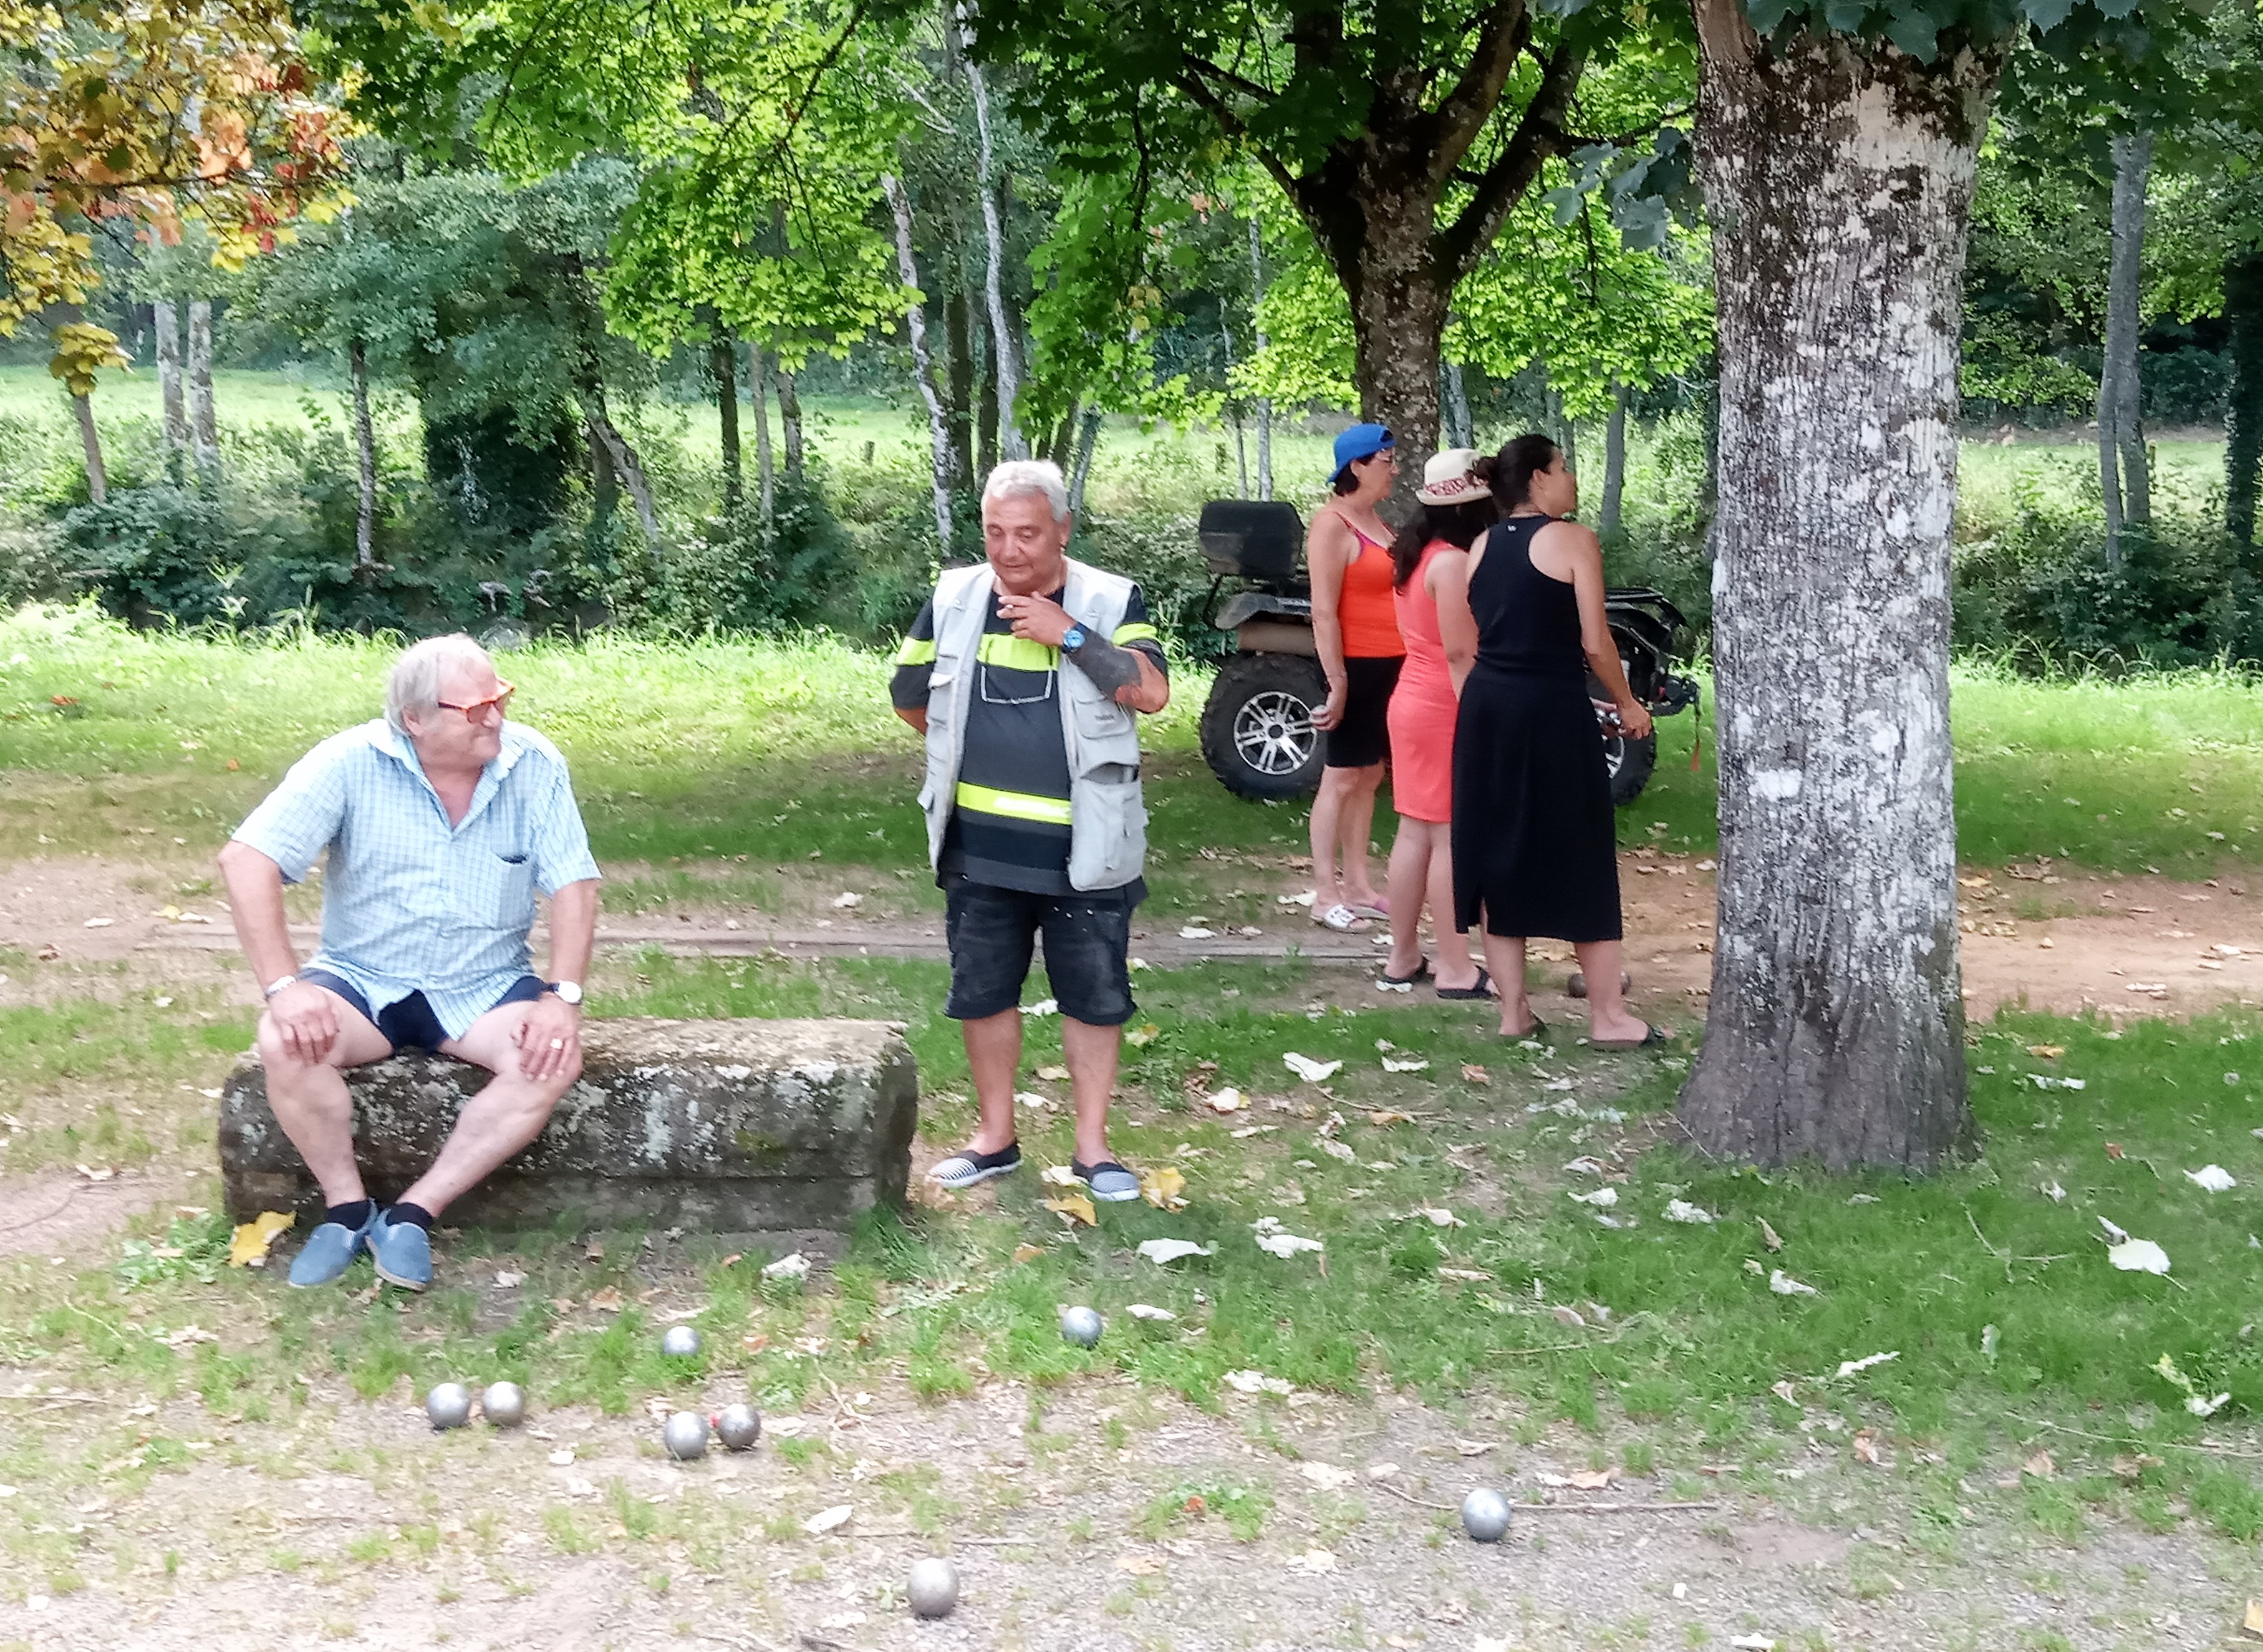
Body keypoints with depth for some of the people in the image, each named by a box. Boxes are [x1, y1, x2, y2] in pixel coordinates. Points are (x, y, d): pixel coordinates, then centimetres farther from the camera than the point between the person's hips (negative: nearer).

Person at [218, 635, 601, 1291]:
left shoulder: (534, 765, -9)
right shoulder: (353, 762, -14)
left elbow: (573, 884, -7)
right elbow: (246, 860, -18)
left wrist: (563, 996, -21)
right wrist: (283, 985, -27)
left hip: (483, 986, 1)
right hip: (362, 980, -1)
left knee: (554, 1060, -27)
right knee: (285, 1044, -30)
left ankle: (414, 1213, -17)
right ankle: (347, 1207, -9)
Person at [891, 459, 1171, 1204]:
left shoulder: (1110, 602, -7)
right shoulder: (954, 598, 2)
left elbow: (1151, 693, -20)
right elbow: (909, 695, 13)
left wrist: (1070, 634, -24)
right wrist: (973, 750, 11)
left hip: (1083, 849, -3)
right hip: (980, 845, 3)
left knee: (1095, 997, 6)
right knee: (982, 993, 12)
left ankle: (1092, 1145, 18)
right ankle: (995, 1136, 27)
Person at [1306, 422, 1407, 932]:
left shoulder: (1374, 521, 15)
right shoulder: (1333, 525, -12)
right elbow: (1324, 612, -17)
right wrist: (1337, 683, -20)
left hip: (1390, 667, 8)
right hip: (1358, 666, -8)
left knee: (1368, 776, 11)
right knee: (1341, 778, -4)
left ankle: (1358, 885, 17)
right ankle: (1326, 896, 1)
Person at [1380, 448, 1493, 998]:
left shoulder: (1415, 556, 12)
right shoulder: (1454, 563, -17)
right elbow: (1460, 653, -20)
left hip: (1412, 700, 9)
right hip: (1446, 709, -9)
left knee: (1415, 832, 13)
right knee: (1451, 839, -5)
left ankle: (1403, 957, 19)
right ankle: (1456, 969, -1)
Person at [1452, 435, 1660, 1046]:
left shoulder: (1482, 546, 11)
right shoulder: (1572, 540, -7)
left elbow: (1482, 635, 11)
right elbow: (1595, 642, -10)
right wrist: (1627, 704, 3)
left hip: (1485, 704, 6)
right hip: (1552, 707, -6)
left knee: (1498, 855, 11)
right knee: (1581, 858, 3)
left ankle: (1513, 1011, 14)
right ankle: (1608, 1016, 8)